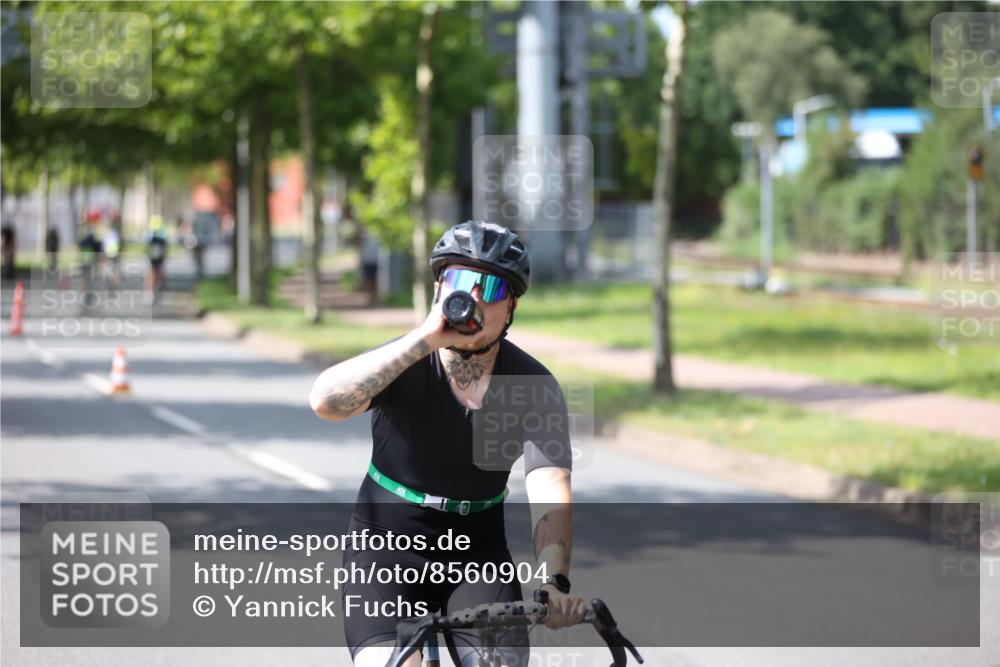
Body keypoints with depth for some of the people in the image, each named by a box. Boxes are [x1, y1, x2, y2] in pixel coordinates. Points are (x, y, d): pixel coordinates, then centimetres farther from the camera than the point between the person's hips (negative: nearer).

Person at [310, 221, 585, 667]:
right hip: (387, 548, -2)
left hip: (478, 553, 2)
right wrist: (425, 340, -40)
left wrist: (554, 583, -42)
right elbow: (325, 401, -36)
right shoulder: (404, 364, -15)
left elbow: (550, 492, -24)